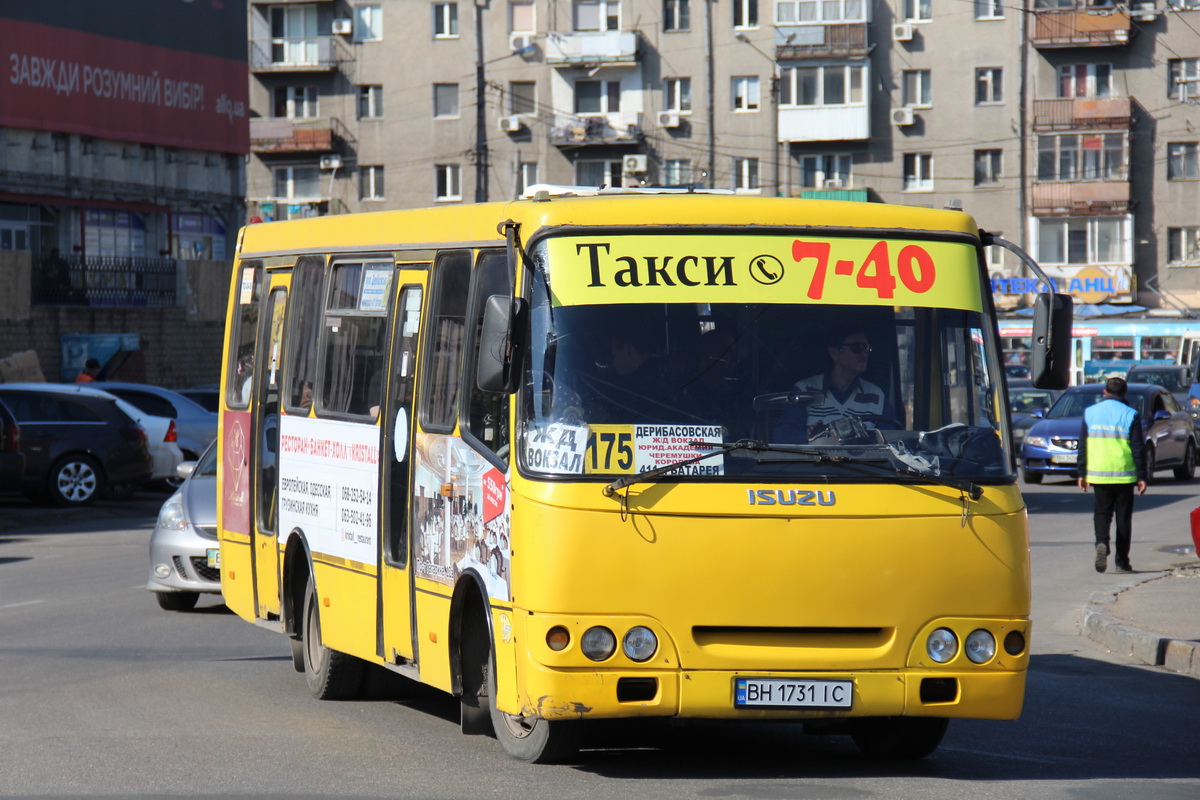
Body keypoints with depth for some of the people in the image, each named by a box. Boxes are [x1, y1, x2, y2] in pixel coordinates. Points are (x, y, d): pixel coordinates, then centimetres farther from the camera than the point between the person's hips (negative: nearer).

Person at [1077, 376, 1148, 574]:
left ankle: (1101, 543, -19)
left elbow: (1083, 446, 6)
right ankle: (1122, 561, 6)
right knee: (1123, 517, 7)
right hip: (1124, 476, -1)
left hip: (1098, 474, 2)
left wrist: (1082, 474, 11)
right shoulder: (1130, 415, -3)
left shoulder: (1089, 413, 4)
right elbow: (1138, 449, -5)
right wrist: (1142, 477, -1)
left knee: (1102, 513, 10)